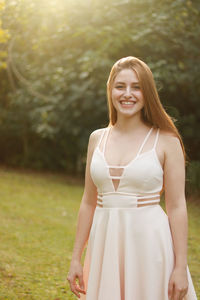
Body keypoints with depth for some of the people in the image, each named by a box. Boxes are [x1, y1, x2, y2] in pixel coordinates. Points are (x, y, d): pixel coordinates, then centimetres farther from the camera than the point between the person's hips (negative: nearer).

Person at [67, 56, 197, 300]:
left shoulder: (166, 141, -5)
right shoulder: (97, 138, 7)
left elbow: (176, 207, -7)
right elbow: (88, 202, 11)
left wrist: (181, 268, -10)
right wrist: (76, 258, 10)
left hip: (150, 242, -4)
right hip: (106, 243, 4)